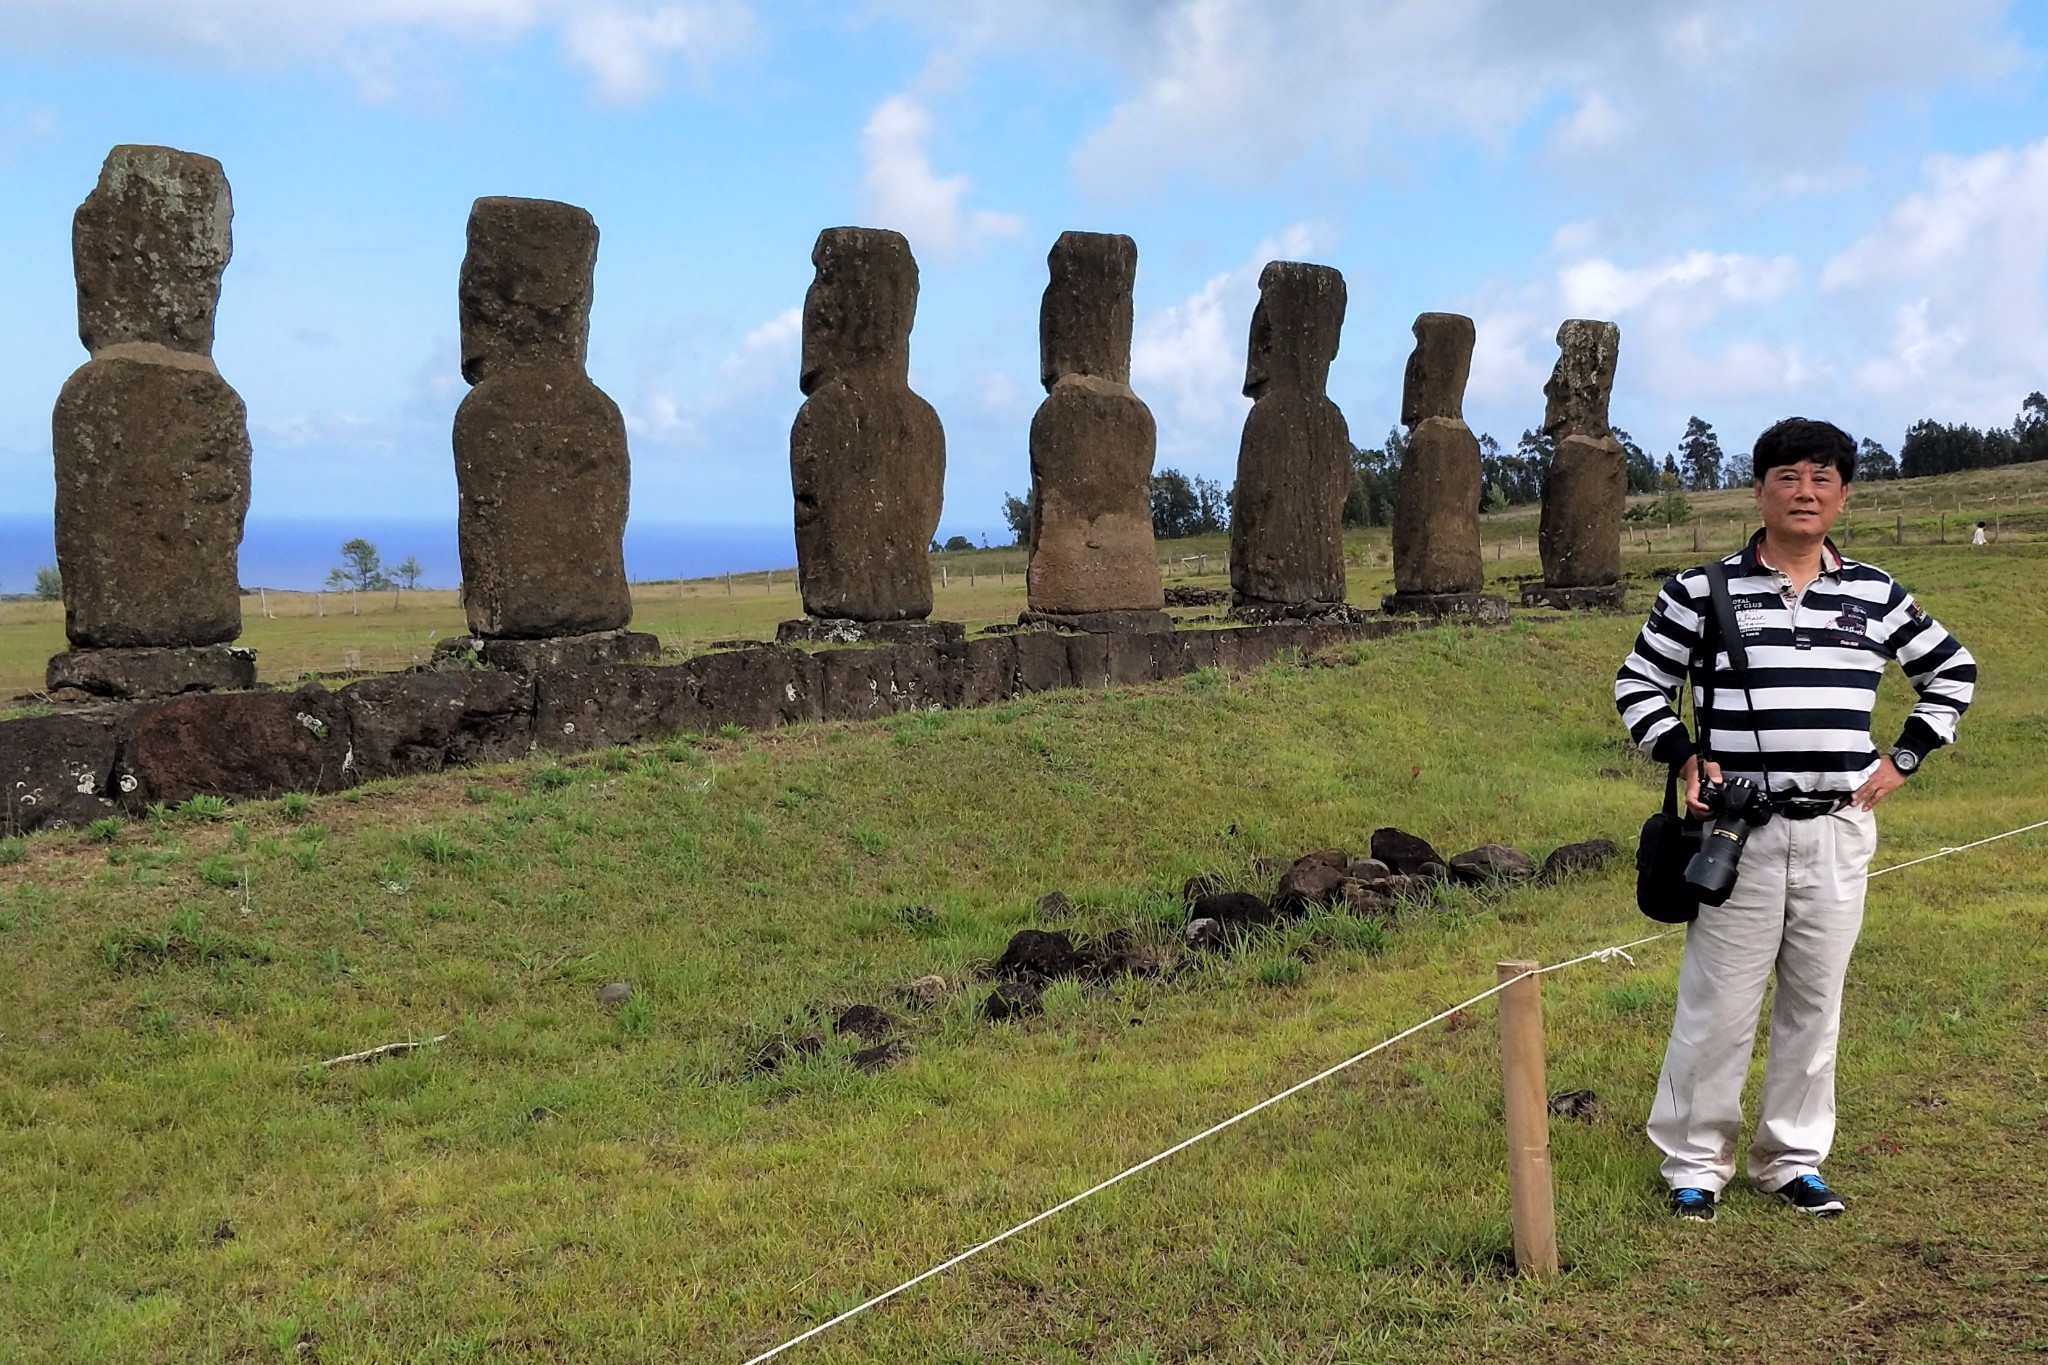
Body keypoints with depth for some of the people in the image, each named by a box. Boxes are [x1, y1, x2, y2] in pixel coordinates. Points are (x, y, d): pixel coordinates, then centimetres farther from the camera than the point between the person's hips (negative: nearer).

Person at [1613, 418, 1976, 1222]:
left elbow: (1951, 672, 19)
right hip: (1741, 830, -3)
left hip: (1839, 831, 3)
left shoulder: (1876, 595, 6)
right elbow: (1639, 684, 6)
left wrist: (1903, 760, 9)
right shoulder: (1702, 592, -2)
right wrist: (1686, 759, -6)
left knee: (1815, 1002, 10)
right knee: (1718, 1003, 0)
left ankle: (1792, 1160, 24)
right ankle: (1696, 1162, 14)